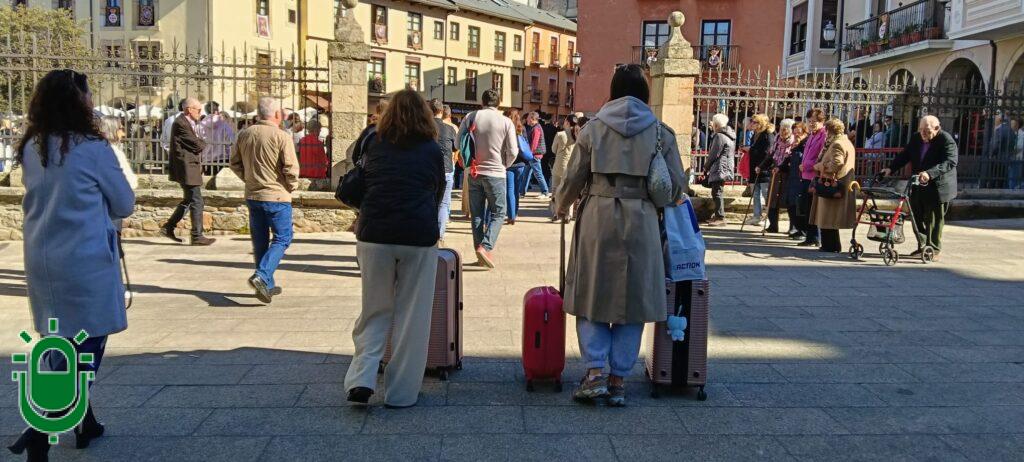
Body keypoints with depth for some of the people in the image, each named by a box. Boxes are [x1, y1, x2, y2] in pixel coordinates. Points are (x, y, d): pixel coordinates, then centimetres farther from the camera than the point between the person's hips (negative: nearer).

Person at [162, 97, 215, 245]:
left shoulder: (187, 123, 16)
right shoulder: (181, 123, -17)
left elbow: (195, 143, 16)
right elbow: (197, 145, -18)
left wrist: (200, 144, -3)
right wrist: (204, 144, 1)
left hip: (189, 167, 11)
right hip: (186, 168, -11)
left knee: (188, 201, 18)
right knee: (196, 202, -6)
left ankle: (168, 227, 24)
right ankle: (197, 236, 0)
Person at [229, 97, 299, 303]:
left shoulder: (245, 134, 4)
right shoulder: (282, 137, -14)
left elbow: (235, 163, 10)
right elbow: (291, 168, -17)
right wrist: (292, 186, 0)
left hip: (252, 195, 6)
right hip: (277, 196, -6)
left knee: (260, 240, 14)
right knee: (282, 239, 3)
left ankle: (267, 285, 20)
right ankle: (261, 276, -15)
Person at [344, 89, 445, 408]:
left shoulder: (375, 147, 11)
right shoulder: (432, 150, 8)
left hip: (374, 235, 2)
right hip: (419, 238, -1)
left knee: (375, 312, 14)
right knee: (411, 316, 6)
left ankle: (361, 379, 1)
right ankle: (401, 392, 11)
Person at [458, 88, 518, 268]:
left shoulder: (470, 117, 0)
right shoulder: (506, 122, -6)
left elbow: (458, 142, 2)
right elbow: (513, 151, -6)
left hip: (474, 172, 3)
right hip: (495, 173, -3)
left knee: (477, 214, 11)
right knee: (498, 213, 6)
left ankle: (480, 250, 14)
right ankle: (485, 246, -12)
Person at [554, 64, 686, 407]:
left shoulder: (594, 127, 2)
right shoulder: (660, 131, 3)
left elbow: (573, 178, 3)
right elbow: (677, 183, 4)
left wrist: (561, 207, 21)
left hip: (597, 218, 0)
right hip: (641, 221, 1)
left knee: (592, 294, 11)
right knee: (632, 299, 9)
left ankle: (595, 372, 4)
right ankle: (618, 380, 13)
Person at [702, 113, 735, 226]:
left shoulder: (719, 136, -14)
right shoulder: (729, 135, 16)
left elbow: (713, 154, -13)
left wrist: (706, 167, -3)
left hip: (719, 169, -10)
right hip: (725, 169, 10)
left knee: (717, 192, -9)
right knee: (717, 192, 17)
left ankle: (720, 217, -10)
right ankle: (718, 215, 25)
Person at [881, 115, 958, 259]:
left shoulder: (947, 140, -14)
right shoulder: (916, 138, 7)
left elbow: (950, 162, -24)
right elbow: (904, 155, 14)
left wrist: (930, 174, -36)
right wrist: (891, 168, -1)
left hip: (937, 188, -6)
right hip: (918, 186, 6)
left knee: (934, 220, 0)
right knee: (918, 218, 10)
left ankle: (934, 250, 9)